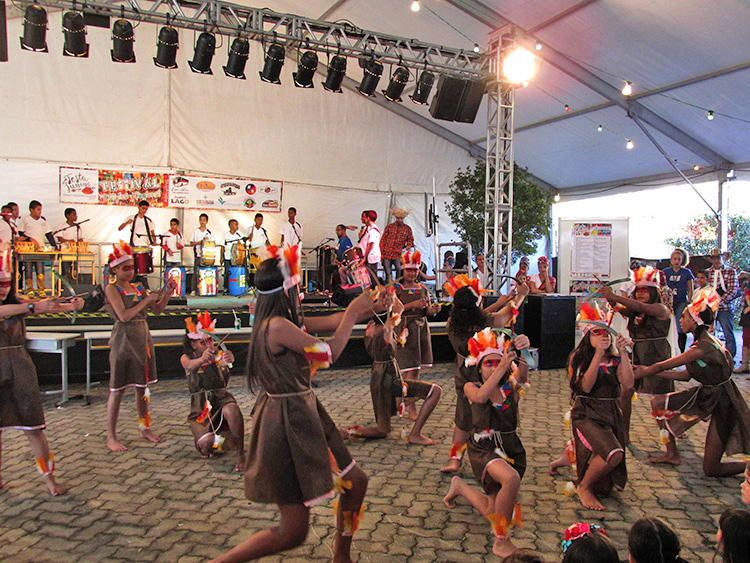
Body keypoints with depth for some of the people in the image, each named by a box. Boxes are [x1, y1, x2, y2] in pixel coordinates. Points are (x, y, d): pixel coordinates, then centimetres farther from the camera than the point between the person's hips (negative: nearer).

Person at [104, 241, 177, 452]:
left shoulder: (138, 288, 12)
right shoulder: (112, 289, -6)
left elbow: (157, 309, 13)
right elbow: (123, 316, -17)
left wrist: (167, 293, -1)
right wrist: (146, 300, -15)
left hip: (143, 338, 6)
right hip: (123, 339, -6)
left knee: (142, 386, 12)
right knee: (117, 389, -1)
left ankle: (145, 428, 24)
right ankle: (111, 436, 7)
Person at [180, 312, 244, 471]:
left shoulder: (218, 355, 0)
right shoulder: (186, 358, 1)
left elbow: (223, 362, -26)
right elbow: (190, 366, -26)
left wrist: (227, 360, -54)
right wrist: (203, 359, -51)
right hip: (200, 405, 1)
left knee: (232, 410, -38)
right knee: (206, 443, -25)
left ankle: (241, 453, -24)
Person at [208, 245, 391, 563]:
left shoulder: (286, 321, 6)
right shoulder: (277, 326, -22)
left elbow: (333, 322, 13)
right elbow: (329, 352, -19)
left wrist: (373, 308, 11)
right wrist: (353, 312, -7)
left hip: (304, 414, 10)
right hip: (288, 421, -10)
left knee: (356, 482, 21)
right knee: (293, 532, 0)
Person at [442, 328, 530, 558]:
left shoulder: (510, 386, -1)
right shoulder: (471, 386, -4)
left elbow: (523, 372, -25)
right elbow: (480, 397, -29)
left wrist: (523, 352, -46)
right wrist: (502, 367, -38)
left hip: (511, 450, 4)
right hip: (483, 449, -4)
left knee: (494, 514, 10)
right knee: (511, 478, -35)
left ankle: (461, 487, 38)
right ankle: (501, 541, -17)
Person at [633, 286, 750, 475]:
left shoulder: (703, 348, -30)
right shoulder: (705, 341, 1)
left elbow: (663, 366, -23)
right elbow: (685, 375, 6)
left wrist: (641, 374, -7)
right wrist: (649, 371, 7)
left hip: (721, 403, -9)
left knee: (711, 469, 0)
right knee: (657, 403, -3)